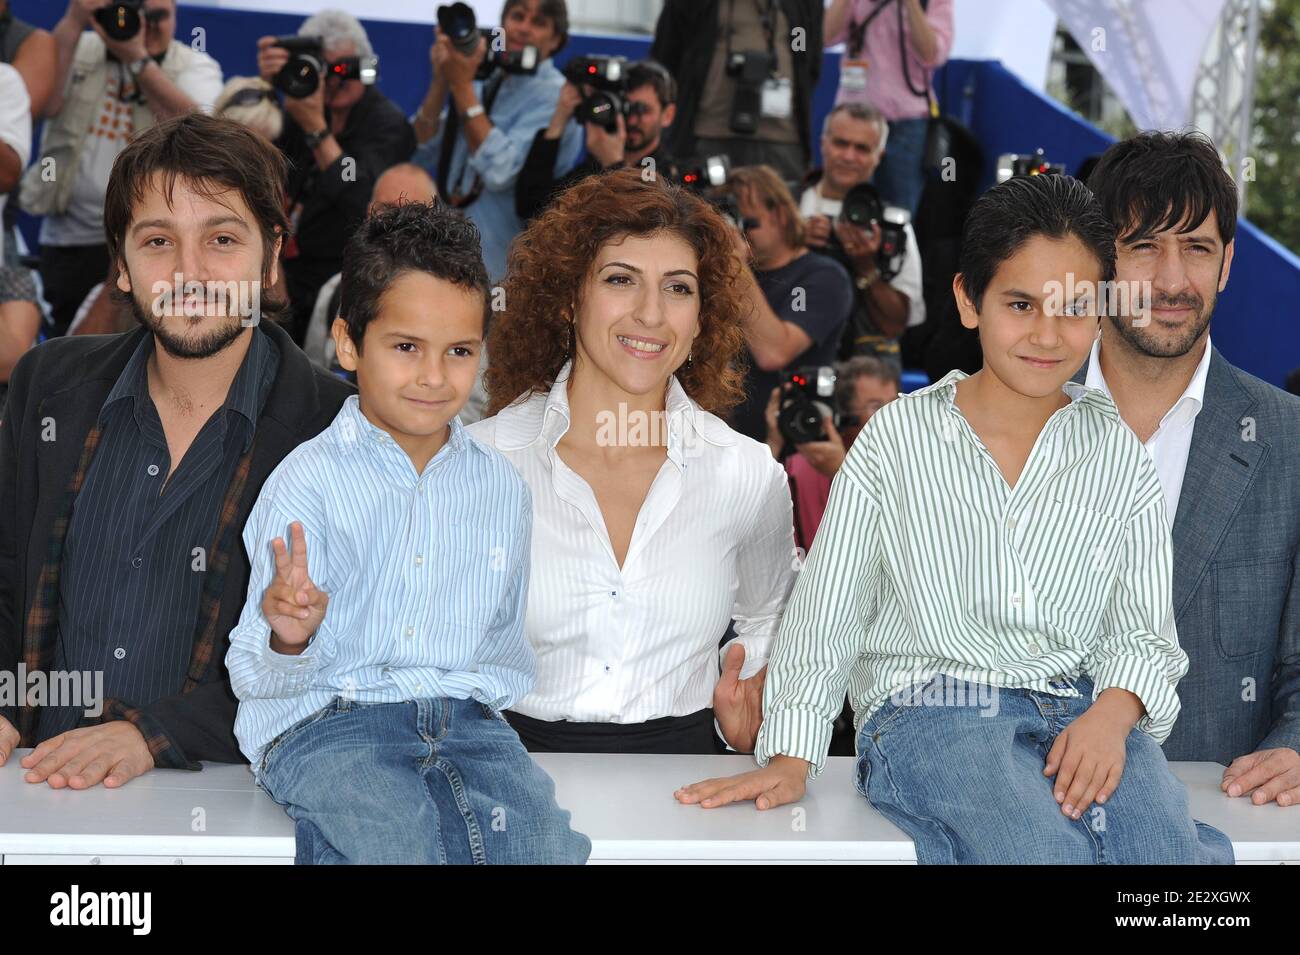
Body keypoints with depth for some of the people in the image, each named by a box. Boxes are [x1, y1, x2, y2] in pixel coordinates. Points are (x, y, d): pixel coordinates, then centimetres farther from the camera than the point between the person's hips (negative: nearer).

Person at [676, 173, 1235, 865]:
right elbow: (824, 615, 6)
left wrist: (1111, 714, -11)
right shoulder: (898, 437, 9)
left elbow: (1142, 633, 11)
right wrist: (790, 760, -6)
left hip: (1086, 719, 3)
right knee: (1044, 854, -34)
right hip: (931, 709, -2)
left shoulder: (1119, 453, 14)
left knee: (1172, 851, -30)